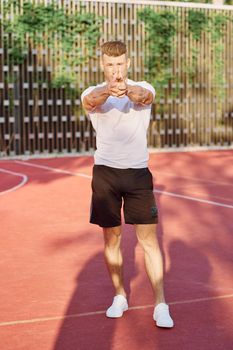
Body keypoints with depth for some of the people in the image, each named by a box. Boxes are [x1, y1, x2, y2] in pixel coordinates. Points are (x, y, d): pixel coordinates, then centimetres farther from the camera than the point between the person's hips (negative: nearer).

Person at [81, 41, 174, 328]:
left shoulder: (143, 89, 0)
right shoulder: (93, 93, 0)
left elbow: (144, 96, -26)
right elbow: (91, 101, -26)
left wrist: (128, 89, -51)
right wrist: (108, 90, -50)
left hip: (138, 173, -1)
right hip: (105, 173, 1)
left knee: (148, 240, -3)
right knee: (112, 238, 10)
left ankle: (160, 305, 2)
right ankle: (120, 297, 26)